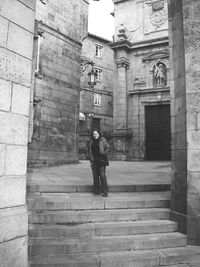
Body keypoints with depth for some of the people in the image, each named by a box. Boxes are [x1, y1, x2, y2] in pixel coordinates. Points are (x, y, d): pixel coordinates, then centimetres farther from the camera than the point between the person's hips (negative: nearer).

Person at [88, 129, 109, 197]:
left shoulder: (103, 140, -1)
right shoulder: (91, 142, 10)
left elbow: (107, 148, 0)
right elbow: (89, 151, 12)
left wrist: (103, 153, -14)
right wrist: (90, 160, 7)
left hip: (102, 160, -4)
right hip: (94, 161, 4)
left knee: (102, 175, -9)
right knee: (95, 176, 5)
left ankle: (105, 192, -3)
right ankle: (96, 191, 14)